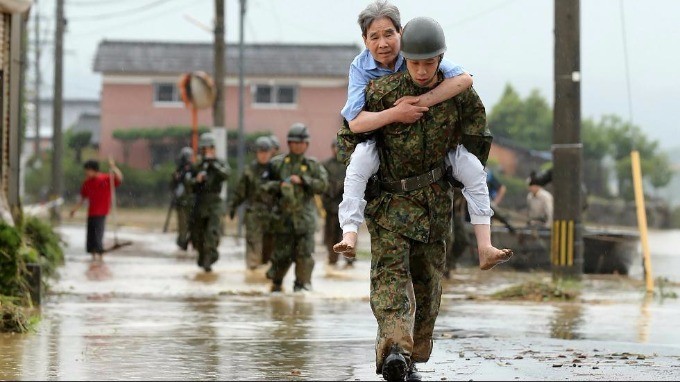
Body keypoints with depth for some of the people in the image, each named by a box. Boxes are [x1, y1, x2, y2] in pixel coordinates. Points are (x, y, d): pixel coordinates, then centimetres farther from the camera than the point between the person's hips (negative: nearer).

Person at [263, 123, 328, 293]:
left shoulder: (312, 165, 7)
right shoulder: (277, 163, 7)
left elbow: (322, 184, -4)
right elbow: (265, 185, 7)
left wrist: (302, 181, -14)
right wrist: (279, 185, -10)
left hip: (305, 216, 0)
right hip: (284, 216, 0)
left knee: (304, 253, -8)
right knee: (282, 253, 4)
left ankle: (302, 283, 0)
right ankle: (276, 282, 27)